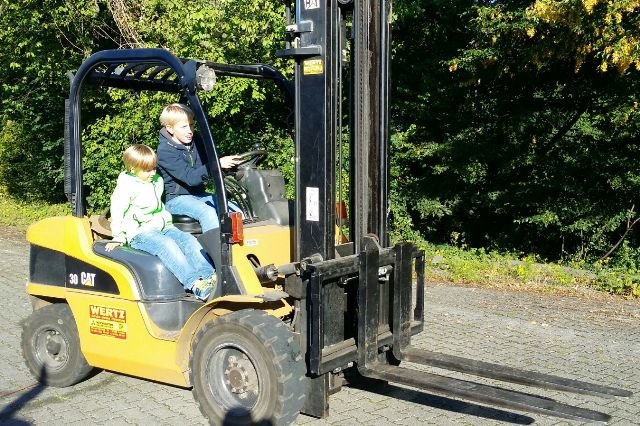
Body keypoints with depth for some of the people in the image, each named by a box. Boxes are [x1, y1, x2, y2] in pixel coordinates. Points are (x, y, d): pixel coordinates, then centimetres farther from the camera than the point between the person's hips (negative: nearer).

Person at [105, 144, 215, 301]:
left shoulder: (157, 181, 16)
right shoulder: (126, 187, -5)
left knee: (189, 240, -19)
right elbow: (117, 213, -5)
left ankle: (210, 276, -32)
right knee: (167, 245, -34)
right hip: (140, 233, -7)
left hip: (163, 227, 7)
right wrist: (118, 238, -6)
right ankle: (195, 284, -48)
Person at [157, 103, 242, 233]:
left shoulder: (194, 144, 8)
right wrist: (217, 164, -37)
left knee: (236, 211, -11)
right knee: (208, 212, -33)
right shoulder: (165, 151, -15)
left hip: (199, 195, 7)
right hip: (176, 199, -7)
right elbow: (191, 178, -25)